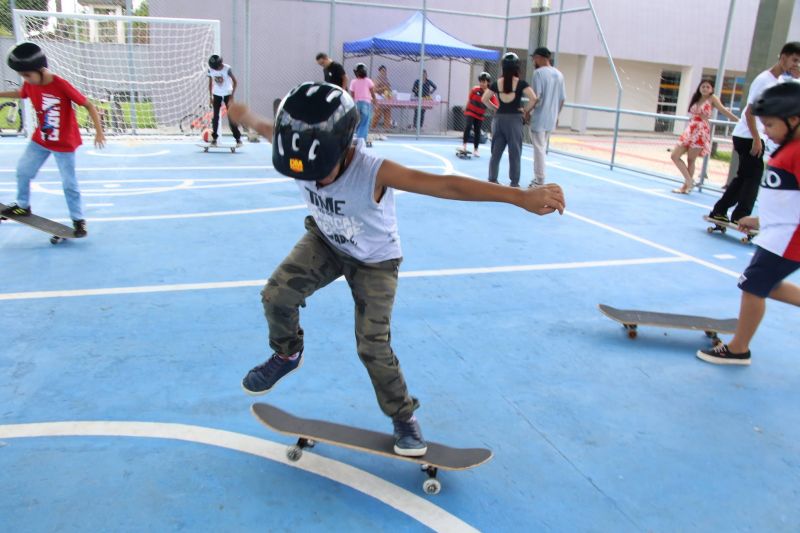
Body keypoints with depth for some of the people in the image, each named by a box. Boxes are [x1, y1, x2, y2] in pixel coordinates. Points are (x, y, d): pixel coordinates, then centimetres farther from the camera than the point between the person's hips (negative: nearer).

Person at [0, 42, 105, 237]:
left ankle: (78, 219, 13)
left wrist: (99, 131, -29)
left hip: (64, 143, -6)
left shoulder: (62, 86, -25)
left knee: (69, 183, 0)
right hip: (40, 140, 6)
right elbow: (20, 94, 19)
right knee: (22, 171, 15)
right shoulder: (29, 85, -6)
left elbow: (89, 105, -22)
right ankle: (23, 206, 35)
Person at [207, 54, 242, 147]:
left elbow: (235, 82, -14)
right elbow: (210, 82, 4)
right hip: (216, 94, 3)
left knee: (231, 116, -6)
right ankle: (214, 137, 6)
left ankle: (238, 137, 0)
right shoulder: (210, 69, -9)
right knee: (215, 117, 0)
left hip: (227, 94, -3)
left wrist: (232, 96, -18)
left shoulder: (227, 69, -20)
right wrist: (210, 96, 2)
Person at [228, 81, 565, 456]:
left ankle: (404, 416, 20)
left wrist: (522, 197, -59)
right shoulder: (299, 151, -26)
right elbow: (271, 130, 0)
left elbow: (447, 186, -51)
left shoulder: (373, 171, -41)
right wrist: (247, 117, 22)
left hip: (375, 260, -4)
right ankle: (286, 355, 19)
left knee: (373, 345, -5)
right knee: (276, 295, -14)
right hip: (325, 241, 4)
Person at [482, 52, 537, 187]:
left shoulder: (497, 83, 3)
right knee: (515, 153, 4)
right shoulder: (521, 83, -7)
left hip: (499, 118, 3)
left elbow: (484, 99, 4)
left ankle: (492, 180, 15)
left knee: (496, 152, 11)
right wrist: (526, 110, -2)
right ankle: (514, 182, 7)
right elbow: (533, 98, -16)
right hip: (514, 119, -3)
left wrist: (495, 108, 11)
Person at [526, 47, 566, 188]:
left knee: (539, 149, -3)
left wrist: (527, 111, -6)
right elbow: (562, 99, 13)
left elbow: (536, 97, -18)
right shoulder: (559, 74, 11)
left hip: (539, 118, -7)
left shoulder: (539, 72, -11)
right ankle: (538, 178, 22)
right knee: (542, 148, 17)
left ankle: (539, 182, 0)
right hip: (551, 118, 7)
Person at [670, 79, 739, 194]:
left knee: (691, 160, -2)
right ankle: (689, 181, 9)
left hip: (701, 132, -6)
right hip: (689, 130, 6)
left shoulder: (712, 98, -2)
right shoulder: (696, 99, 13)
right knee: (674, 156, -2)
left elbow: (723, 110, -5)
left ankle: (686, 186, 8)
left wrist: (738, 120, -9)